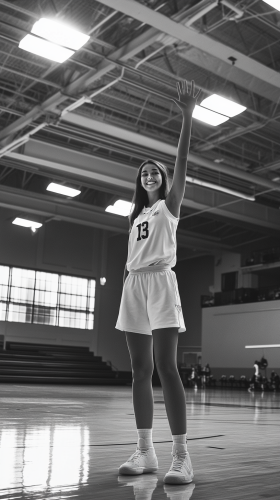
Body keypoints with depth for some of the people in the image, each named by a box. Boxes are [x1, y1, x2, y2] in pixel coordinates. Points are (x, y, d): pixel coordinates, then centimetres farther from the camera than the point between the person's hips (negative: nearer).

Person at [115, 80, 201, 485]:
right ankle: (145, 452, 6)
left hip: (160, 281, -6)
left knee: (166, 367, -15)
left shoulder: (170, 205, 8)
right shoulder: (136, 215, 24)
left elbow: (181, 162, -6)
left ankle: (181, 456, -15)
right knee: (140, 370, 2)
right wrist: (126, 287, 12)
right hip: (133, 285, 6)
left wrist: (187, 117, -15)